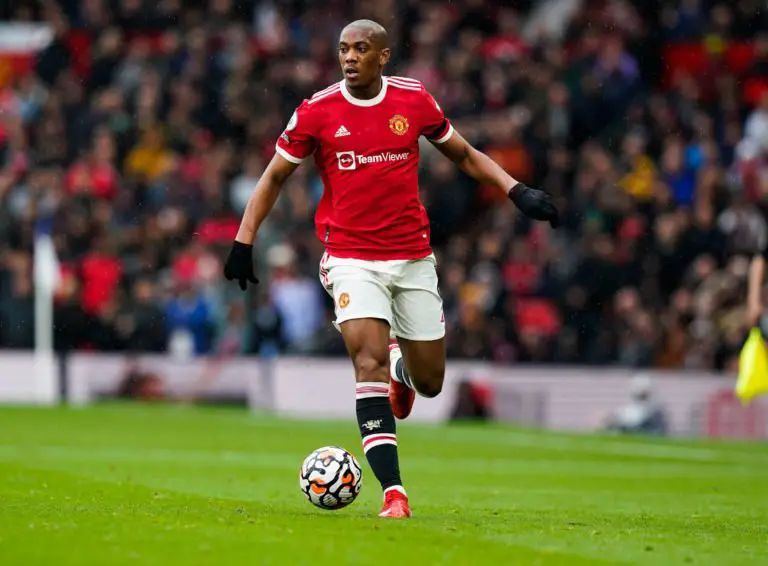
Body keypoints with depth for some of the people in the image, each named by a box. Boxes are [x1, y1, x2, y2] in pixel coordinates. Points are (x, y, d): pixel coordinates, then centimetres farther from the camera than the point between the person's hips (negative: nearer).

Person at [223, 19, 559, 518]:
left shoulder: (414, 99, 0)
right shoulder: (317, 112, -5)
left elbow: (464, 154, 13)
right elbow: (275, 177, 7)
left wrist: (517, 191, 2)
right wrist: (244, 241, 0)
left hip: (413, 257, 2)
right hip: (352, 258, -2)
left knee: (430, 382, 7)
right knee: (370, 361, -21)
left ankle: (401, 369, 47)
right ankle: (393, 492, -23)